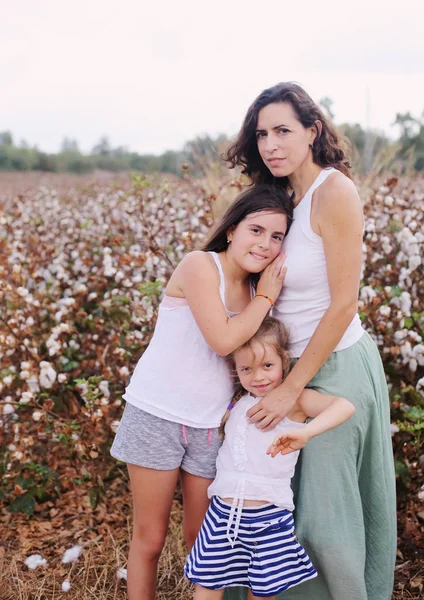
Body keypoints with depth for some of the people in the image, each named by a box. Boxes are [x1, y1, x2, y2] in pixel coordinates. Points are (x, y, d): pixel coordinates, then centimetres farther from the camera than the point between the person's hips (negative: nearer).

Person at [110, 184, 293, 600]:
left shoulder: (257, 287, 6)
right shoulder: (199, 265, -13)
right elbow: (222, 340, -23)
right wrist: (265, 297, -12)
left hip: (211, 425, 5)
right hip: (156, 414, -5)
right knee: (149, 540, 8)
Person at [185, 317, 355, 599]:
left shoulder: (295, 400, -5)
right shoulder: (236, 403, 11)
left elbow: (345, 406, -23)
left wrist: (305, 432, -37)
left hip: (269, 517, -4)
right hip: (223, 512, 4)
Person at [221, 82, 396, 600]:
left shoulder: (334, 191, -19)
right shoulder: (287, 195, 7)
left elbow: (343, 305, -21)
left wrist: (292, 387, -18)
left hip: (334, 368, -8)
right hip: (295, 363, 8)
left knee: (325, 513, 5)